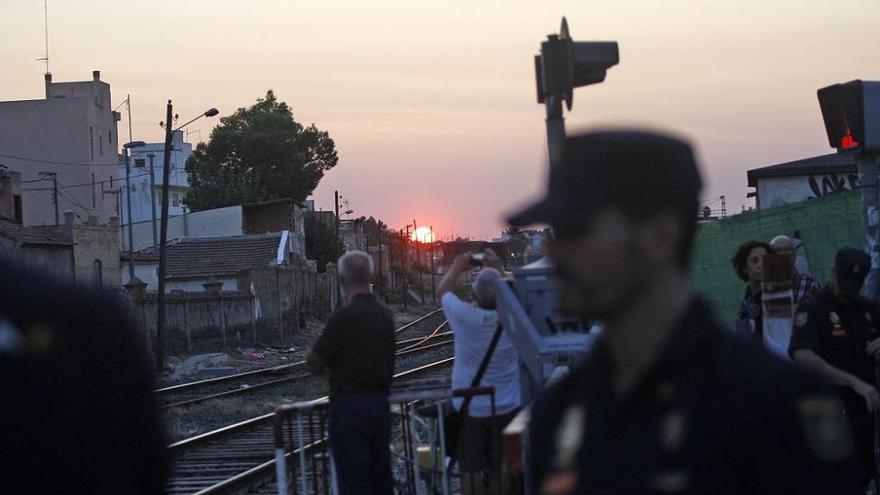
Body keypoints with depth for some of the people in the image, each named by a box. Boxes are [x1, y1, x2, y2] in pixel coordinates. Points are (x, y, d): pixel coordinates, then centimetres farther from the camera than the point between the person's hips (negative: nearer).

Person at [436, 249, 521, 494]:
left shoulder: (464, 317, -17)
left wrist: (457, 267, 19)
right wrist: (499, 269, 21)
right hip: (507, 408, 2)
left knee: (471, 471, 3)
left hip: (469, 408, -2)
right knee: (502, 470, 9)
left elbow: (442, 292, 5)